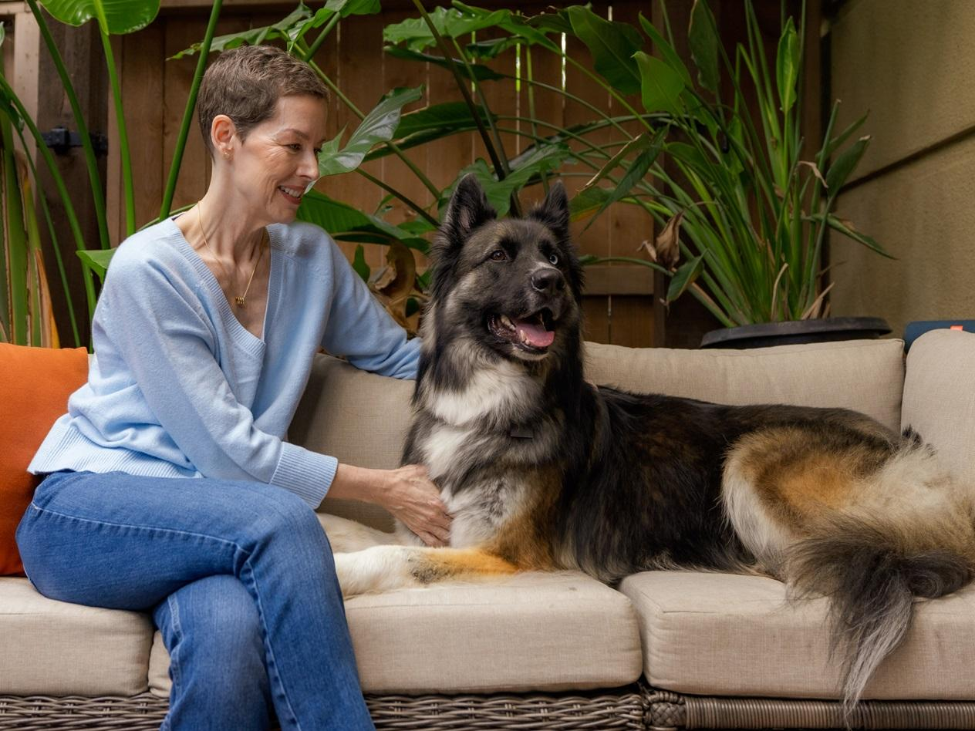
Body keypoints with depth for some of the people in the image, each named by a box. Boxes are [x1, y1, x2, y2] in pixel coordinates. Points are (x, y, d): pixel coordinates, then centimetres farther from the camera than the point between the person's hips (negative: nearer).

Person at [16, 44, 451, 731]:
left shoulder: (311, 255, 7)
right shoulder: (147, 268, -12)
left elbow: (398, 353, 21)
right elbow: (226, 449, -15)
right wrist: (382, 488, -11)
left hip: (205, 526, 4)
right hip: (84, 510, -4)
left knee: (230, 631, -34)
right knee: (280, 518, -34)